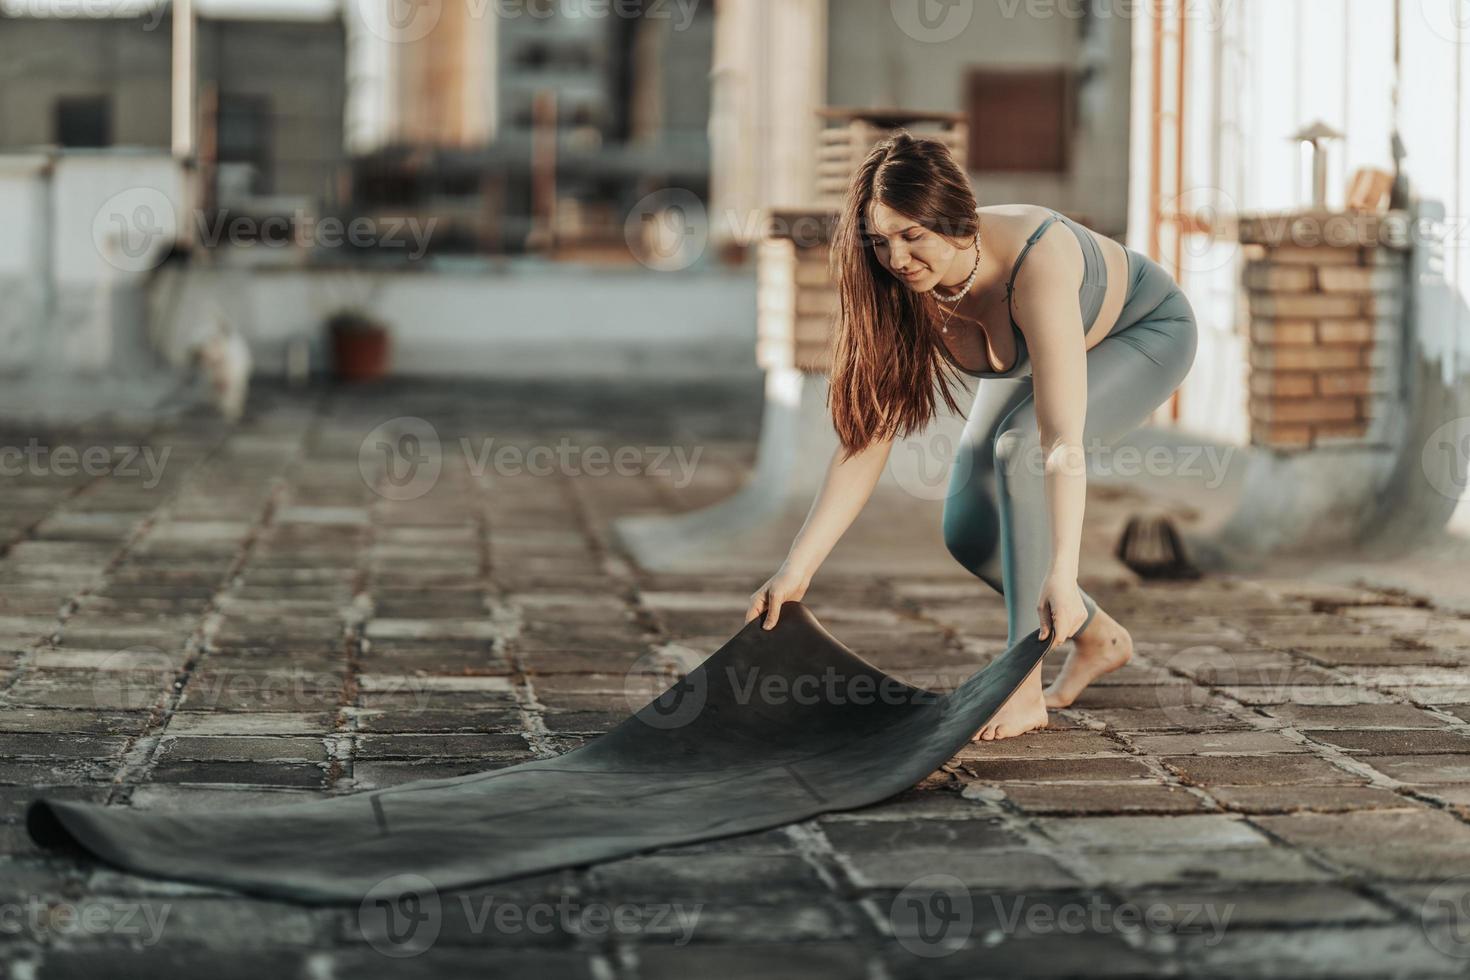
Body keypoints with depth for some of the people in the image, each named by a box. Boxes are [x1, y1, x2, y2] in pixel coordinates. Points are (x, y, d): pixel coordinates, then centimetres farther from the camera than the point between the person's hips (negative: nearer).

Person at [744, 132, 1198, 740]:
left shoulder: (1034, 261, -43)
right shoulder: (899, 294, -26)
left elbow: (1061, 437, -49)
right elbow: (866, 435, -22)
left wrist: (1061, 577, -58)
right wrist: (796, 570, -28)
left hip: (1146, 331, -6)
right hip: (1034, 355, 6)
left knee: (1020, 446, -32)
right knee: (968, 533, -4)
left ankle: (1023, 687, -27)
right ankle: (1099, 639, 21)